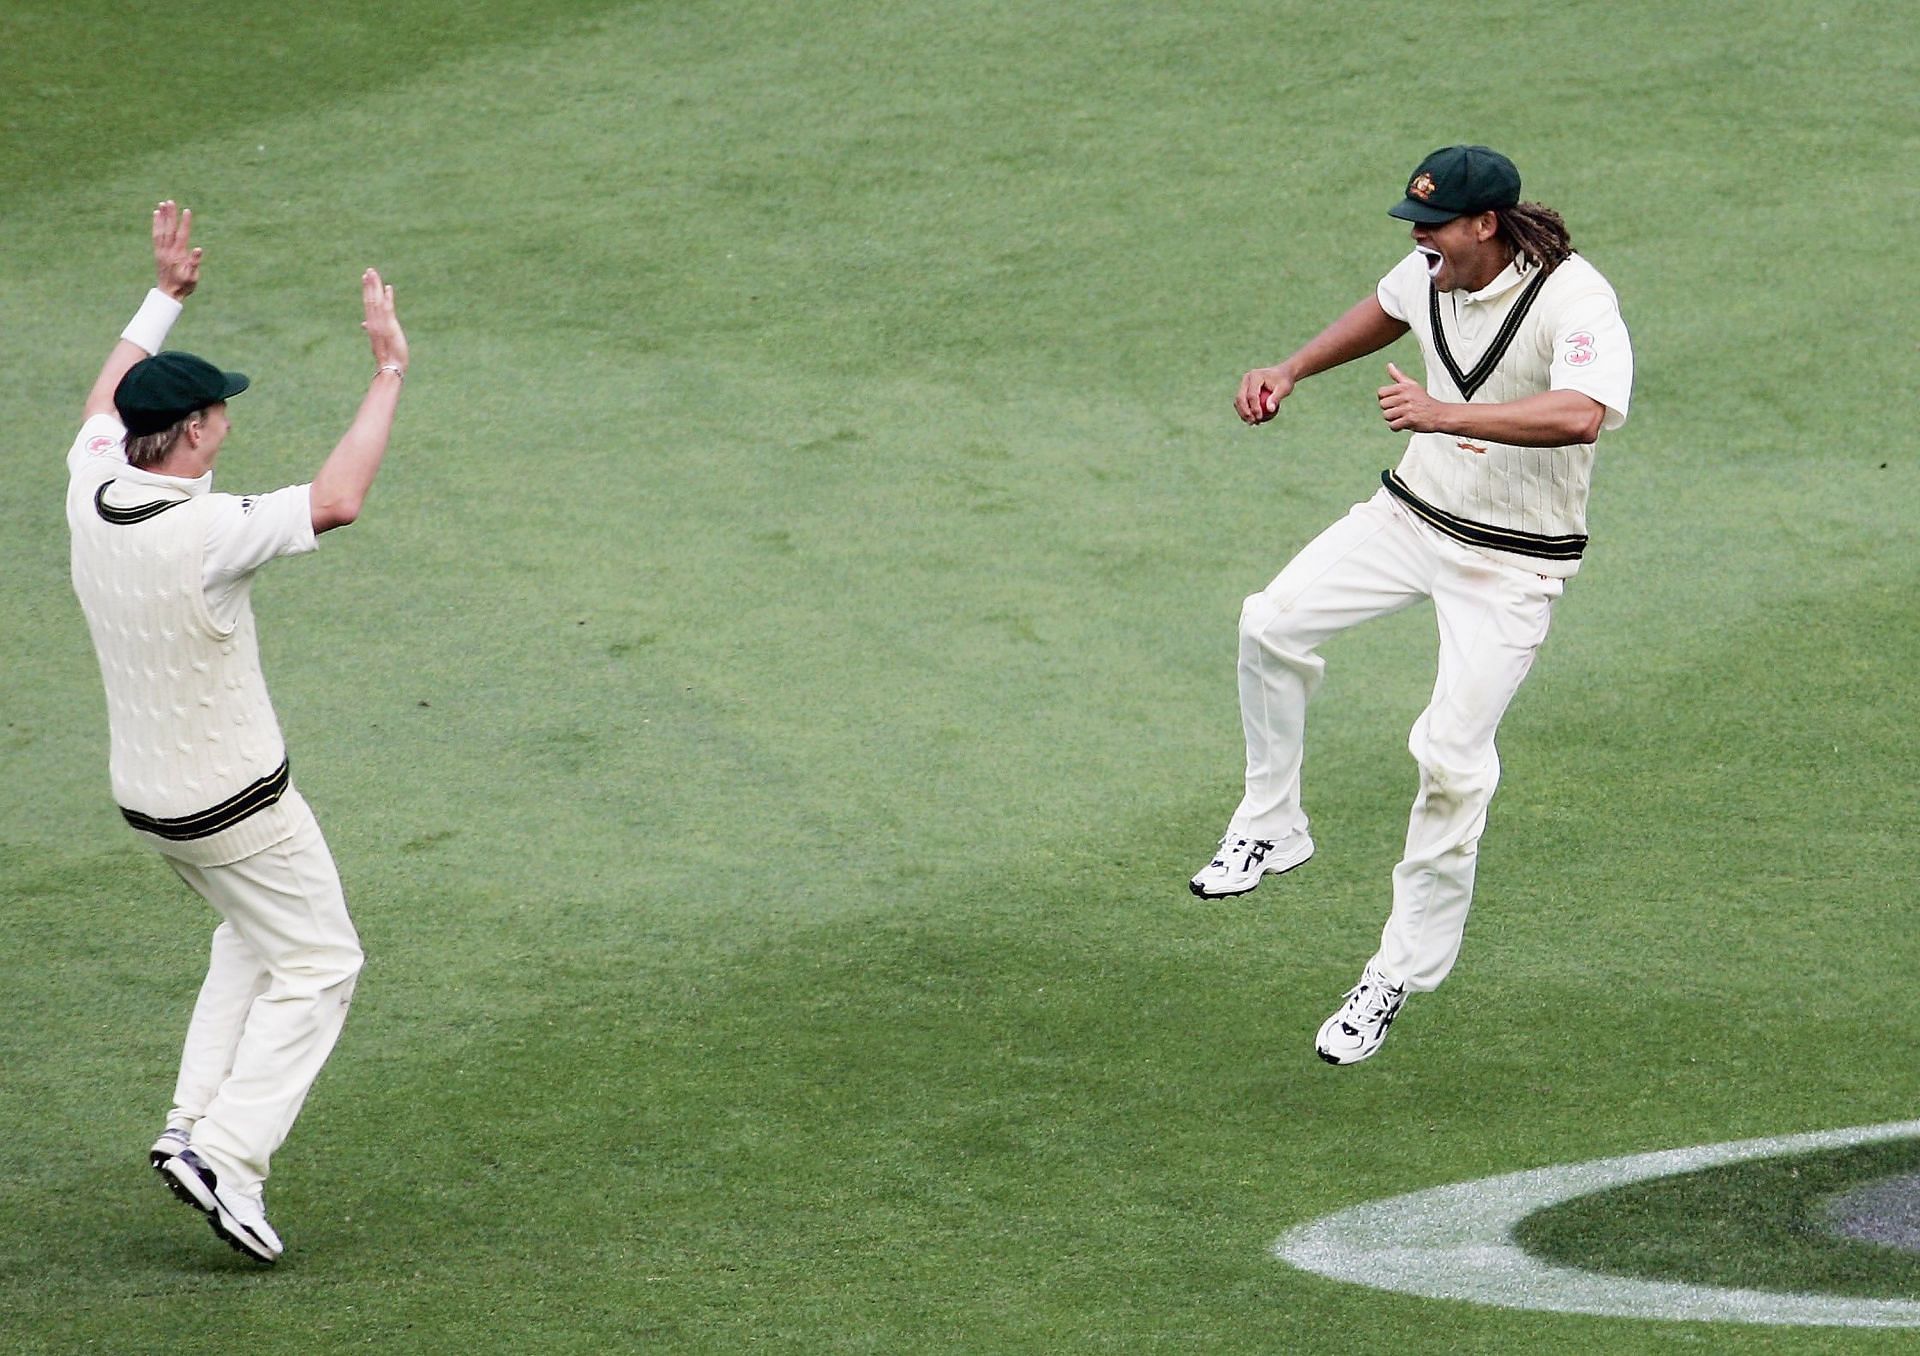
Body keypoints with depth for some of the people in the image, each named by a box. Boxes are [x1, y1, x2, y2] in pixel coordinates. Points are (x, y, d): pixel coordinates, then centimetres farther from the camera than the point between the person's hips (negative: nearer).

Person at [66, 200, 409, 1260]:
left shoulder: (91, 494, -6)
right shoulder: (201, 534, -29)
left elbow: (106, 400, 15)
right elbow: (334, 501, -40)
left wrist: (164, 298, 23)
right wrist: (389, 374, -33)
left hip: (144, 794, 8)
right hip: (235, 802, -8)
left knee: (252, 935, 27)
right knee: (317, 962, 6)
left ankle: (194, 1121, 17)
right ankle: (225, 1152, -5)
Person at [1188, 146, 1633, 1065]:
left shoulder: (1575, 300, -26)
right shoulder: (1432, 271, -3)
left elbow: (1584, 414, -45)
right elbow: (1385, 311, 23)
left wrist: (1447, 414, -50)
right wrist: (1289, 372, 12)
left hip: (1512, 564, -7)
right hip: (1412, 514, 7)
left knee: (1452, 758, -12)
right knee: (1273, 623, -8)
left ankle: (1399, 974, 0)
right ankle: (1270, 828, 10)